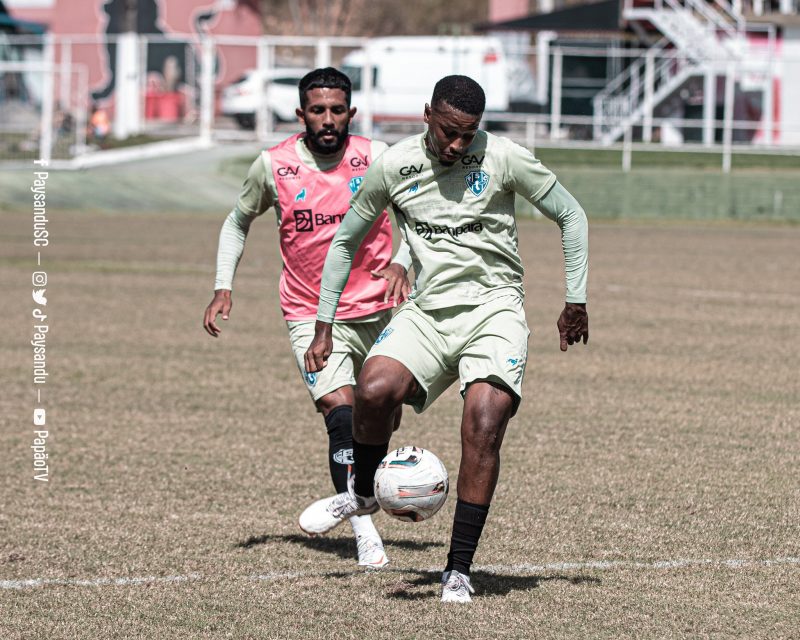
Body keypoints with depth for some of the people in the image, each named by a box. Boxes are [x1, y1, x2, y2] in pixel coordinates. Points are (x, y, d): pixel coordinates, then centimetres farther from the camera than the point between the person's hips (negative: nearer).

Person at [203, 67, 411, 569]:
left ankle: (346, 500, 38)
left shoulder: (376, 158, -5)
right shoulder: (273, 166, -4)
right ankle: (366, 536, -19)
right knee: (340, 412, -20)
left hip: (377, 310, 2)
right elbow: (239, 222, 13)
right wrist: (223, 287, 2)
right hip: (311, 316, -2)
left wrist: (401, 263, -12)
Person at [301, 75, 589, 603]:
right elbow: (345, 241, 13)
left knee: (483, 426, -21)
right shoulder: (393, 167, 0)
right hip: (427, 312, 2)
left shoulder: (503, 158, -6)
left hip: (494, 307, -2)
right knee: (375, 390, -26)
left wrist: (576, 301, 3)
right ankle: (363, 494, 4)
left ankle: (459, 570, -11)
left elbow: (572, 216, 5)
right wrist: (324, 329, 11)